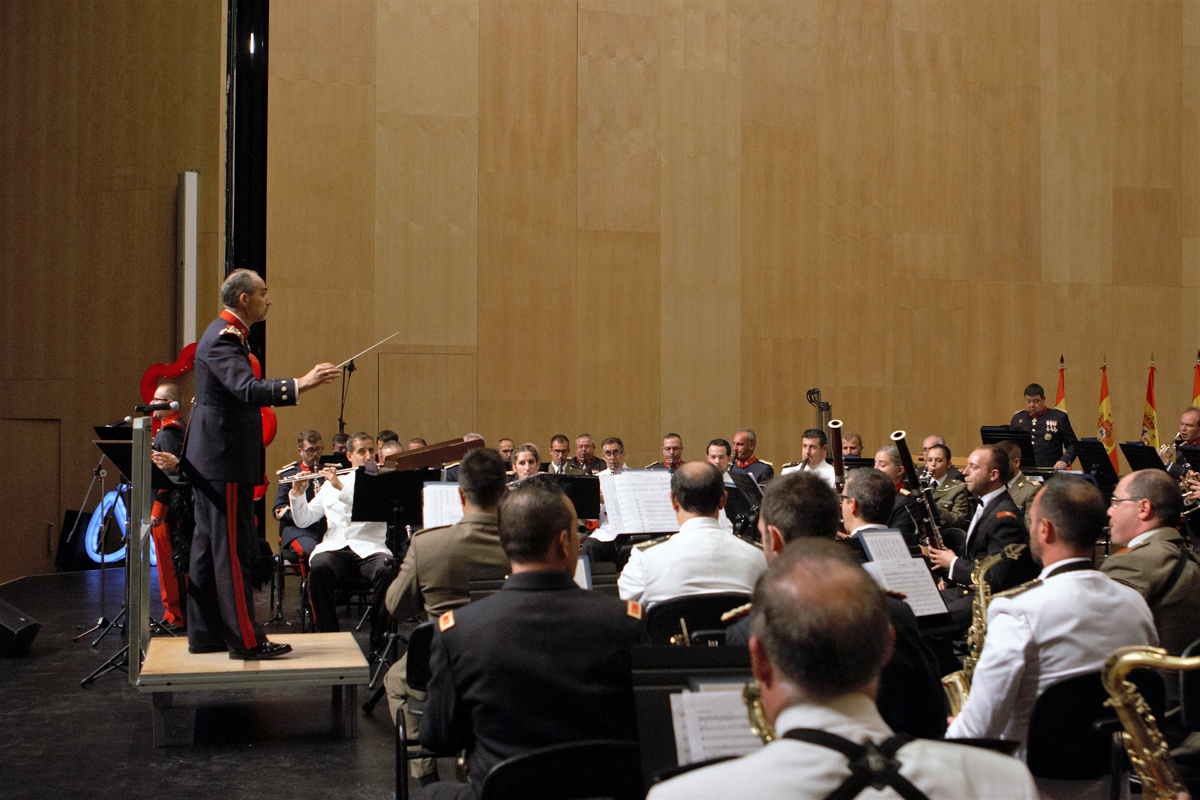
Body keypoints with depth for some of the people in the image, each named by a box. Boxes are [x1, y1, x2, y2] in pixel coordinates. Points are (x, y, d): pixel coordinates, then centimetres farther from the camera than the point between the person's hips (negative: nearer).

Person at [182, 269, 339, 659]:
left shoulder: (225, 334, 16)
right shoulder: (222, 339, -18)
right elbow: (248, 390, -33)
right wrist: (300, 384, -42)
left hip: (210, 457, 11)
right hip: (225, 458, -11)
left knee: (209, 545, 14)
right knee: (232, 549, -6)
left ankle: (204, 633, 22)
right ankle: (245, 639, -1)